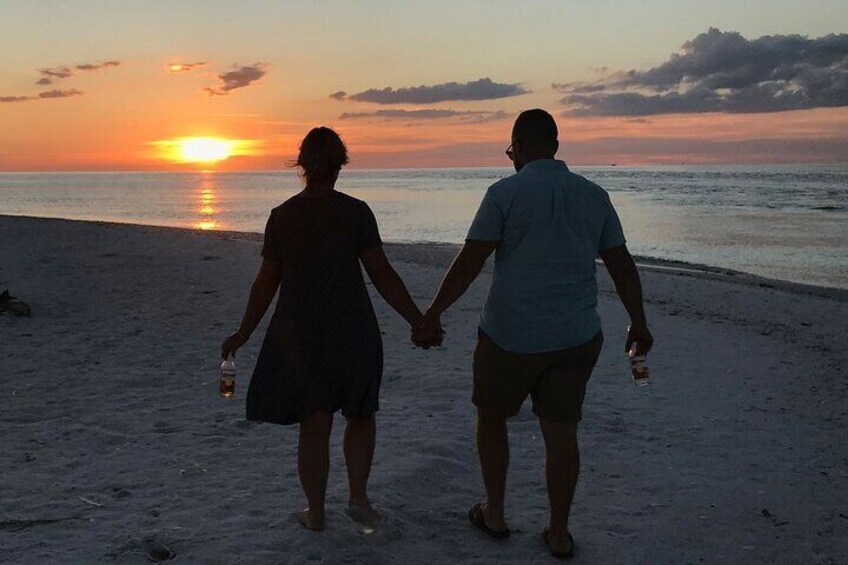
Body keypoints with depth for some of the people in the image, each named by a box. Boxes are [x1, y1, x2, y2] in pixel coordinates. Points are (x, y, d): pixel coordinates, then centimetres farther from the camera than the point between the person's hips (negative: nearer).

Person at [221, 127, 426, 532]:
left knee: (314, 425, 13)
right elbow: (382, 275, -12)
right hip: (352, 331, -2)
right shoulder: (355, 211, -10)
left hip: (299, 333, 2)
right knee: (361, 413, 19)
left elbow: (266, 283, 2)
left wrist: (243, 333, 13)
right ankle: (358, 496, 12)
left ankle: (315, 513, 20)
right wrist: (418, 321, -7)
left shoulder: (281, 215, -1)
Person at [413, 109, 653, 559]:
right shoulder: (594, 196, 5)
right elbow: (622, 266, 9)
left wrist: (431, 316, -5)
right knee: (561, 433, 13)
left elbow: (468, 262, -13)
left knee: (491, 417, 19)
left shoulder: (505, 193, -9)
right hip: (577, 337, 4)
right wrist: (638, 323, 20)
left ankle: (494, 514, 28)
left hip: (511, 336, -4)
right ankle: (559, 533, 23)